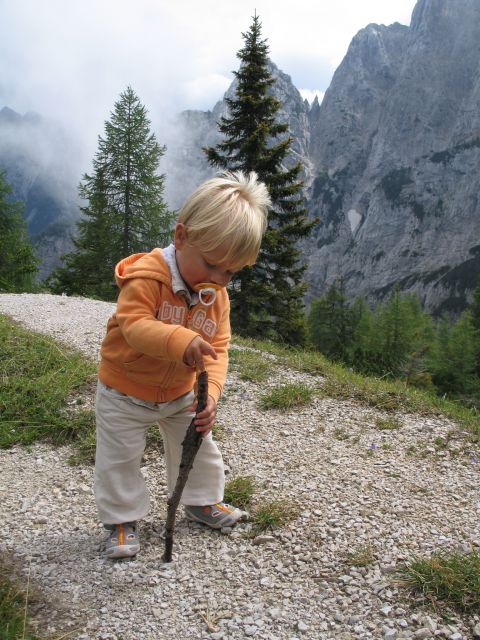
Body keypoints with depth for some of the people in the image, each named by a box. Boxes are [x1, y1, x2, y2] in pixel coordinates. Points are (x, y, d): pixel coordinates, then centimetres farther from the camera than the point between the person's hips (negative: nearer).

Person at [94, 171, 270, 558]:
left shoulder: (217, 296, -10)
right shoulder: (147, 276, -28)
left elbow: (217, 348, -12)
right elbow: (135, 325, -40)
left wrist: (211, 390, -30)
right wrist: (180, 340, -57)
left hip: (181, 393, 5)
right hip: (125, 391, -5)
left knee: (198, 447, 17)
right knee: (119, 458, 4)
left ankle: (202, 500, 40)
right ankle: (123, 519, 24)